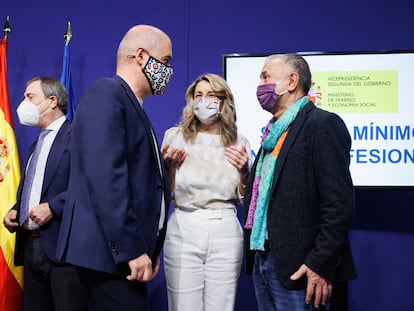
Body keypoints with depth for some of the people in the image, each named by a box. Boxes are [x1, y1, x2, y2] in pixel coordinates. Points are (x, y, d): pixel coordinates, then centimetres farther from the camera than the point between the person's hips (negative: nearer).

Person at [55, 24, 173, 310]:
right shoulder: (107, 93, -10)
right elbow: (105, 177, -21)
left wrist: (149, 249, 13)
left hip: (128, 252, 9)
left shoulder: (133, 106, 18)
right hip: (111, 253, -9)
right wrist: (131, 249, -21)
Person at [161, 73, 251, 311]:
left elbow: (244, 199, 10)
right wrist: (170, 167, -10)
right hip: (183, 231, -1)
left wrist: (243, 171, -7)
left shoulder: (238, 142, 6)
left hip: (225, 233, 1)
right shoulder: (175, 136, 3)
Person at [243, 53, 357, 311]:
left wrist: (321, 264, -19)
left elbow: (339, 204, -17)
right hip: (263, 261, 8)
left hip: (298, 268, -8)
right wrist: (254, 239, 10)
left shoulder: (323, 124, -11)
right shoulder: (274, 131, 16)